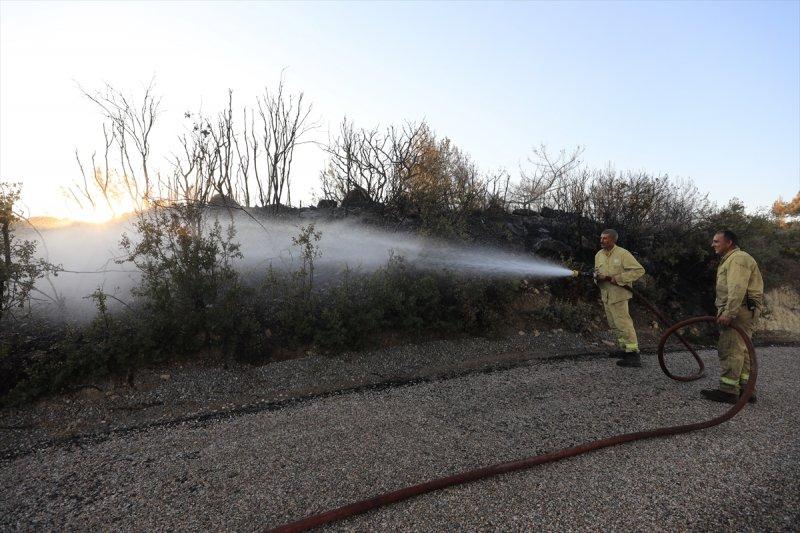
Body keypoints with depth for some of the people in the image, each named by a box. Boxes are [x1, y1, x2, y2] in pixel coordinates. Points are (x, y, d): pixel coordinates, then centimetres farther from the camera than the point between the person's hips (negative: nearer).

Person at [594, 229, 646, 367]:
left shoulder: (623, 254, -13)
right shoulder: (599, 255, 8)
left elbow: (639, 270, -15)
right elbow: (596, 272, 17)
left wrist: (618, 279, -21)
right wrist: (598, 277, -8)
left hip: (618, 295, -8)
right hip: (605, 294, 8)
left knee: (623, 323, -9)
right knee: (614, 324, 15)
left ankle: (633, 354, -4)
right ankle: (624, 348, 28)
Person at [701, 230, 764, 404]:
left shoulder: (738, 259, -12)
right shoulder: (730, 260, 24)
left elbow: (737, 289, -24)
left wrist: (728, 313, -28)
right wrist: (722, 311, 20)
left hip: (740, 310, -12)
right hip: (741, 310, 12)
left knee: (730, 350, -11)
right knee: (741, 349, 13)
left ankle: (728, 391, -8)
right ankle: (746, 389, 20)